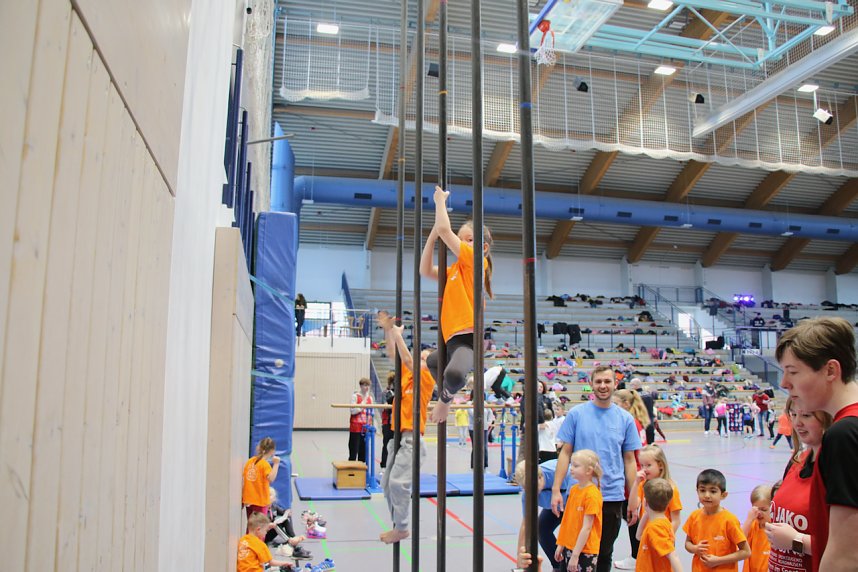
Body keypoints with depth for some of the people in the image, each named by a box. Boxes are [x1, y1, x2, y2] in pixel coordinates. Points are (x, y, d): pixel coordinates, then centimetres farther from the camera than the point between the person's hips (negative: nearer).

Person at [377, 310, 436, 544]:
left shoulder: (427, 378, -6)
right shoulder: (408, 375, 13)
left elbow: (407, 359, -16)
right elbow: (395, 356, 11)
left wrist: (398, 334, -12)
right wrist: (388, 330, 3)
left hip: (411, 438, -8)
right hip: (399, 436, 8)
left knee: (398, 482, -13)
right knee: (387, 483, 11)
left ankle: (402, 528, -1)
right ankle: (398, 525, 21)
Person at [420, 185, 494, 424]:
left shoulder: (474, 260, -2)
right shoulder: (454, 270, 22)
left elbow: (444, 229, -8)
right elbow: (425, 270, 18)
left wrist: (440, 201, 7)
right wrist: (432, 234, 12)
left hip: (468, 336, -10)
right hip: (453, 339, 10)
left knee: (454, 373, -35)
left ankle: (446, 396, -4)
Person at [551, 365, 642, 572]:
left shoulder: (625, 418, 2)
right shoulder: (576, 414, -3)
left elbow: (629, 461, 6)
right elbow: (565, 453, -1)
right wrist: (556, 490, -7)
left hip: (613, 497, 1)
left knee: (604, 554, 13)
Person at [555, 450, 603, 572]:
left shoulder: (592, 494, -16)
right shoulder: (573, 489, 5)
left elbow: (586, 528, -18)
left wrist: (575, 555, -17)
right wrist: (561, 545, 11)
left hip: (585, 551, -7)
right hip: (569, 547, 7)